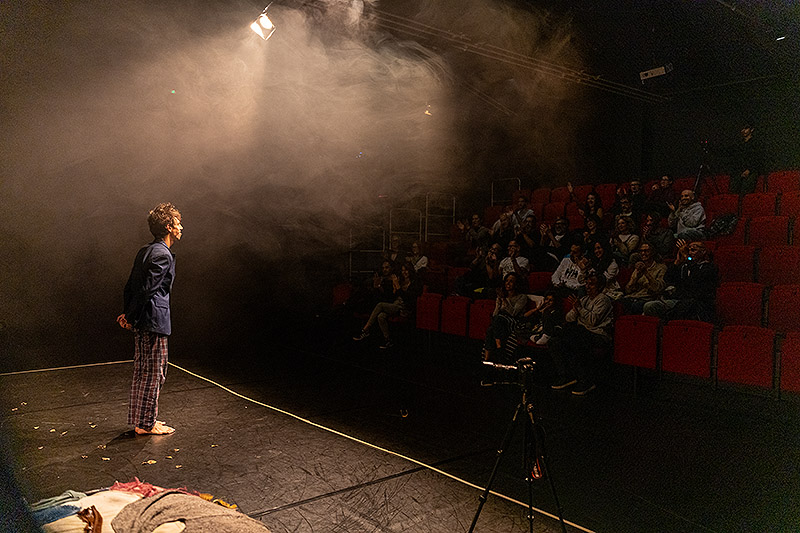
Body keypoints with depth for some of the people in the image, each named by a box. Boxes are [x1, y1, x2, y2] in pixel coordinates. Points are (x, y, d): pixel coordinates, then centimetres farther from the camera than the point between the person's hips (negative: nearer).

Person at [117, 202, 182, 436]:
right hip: (154, 320, -10)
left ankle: (140, 419, 27)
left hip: (141, 322, 10)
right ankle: (146, 424, 10)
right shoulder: (163, 255, -16)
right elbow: (146, 289, -19)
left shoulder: (145, 251, 14)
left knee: (142, 371, 16)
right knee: (154, 372, 0)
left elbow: (131, 286, 16)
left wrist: (128, 314, 14)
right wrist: (130, 318, -10)